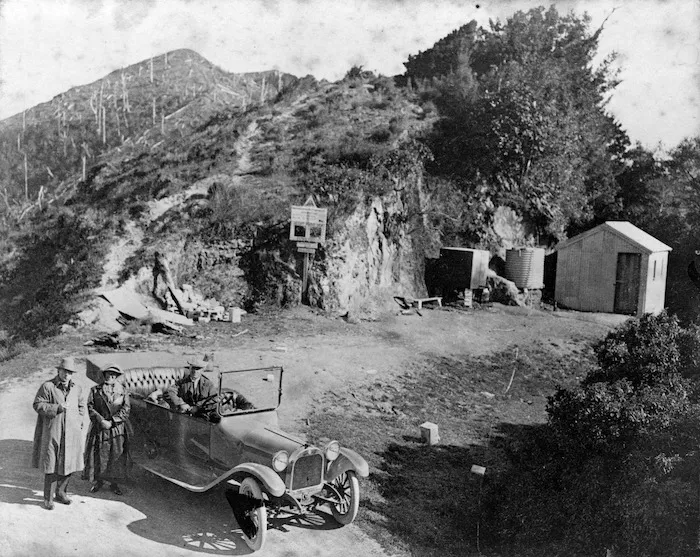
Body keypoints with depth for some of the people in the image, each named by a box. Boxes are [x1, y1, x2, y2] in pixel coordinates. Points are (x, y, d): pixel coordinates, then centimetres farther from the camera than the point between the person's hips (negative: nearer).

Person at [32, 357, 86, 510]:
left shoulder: (77, 389, 5)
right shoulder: (47, 387, -8)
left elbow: (81, 406, 17)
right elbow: (38, 405, -10)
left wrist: (78, 421, 3)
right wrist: (57, 408, -20)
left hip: (71, 433, 4)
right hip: (52, 432, -4)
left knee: (68, 464, 10)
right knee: (52, 465, 1)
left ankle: (61, 493, 29)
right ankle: (48, 498, 14)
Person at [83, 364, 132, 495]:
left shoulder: (123, 391, 4)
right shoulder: (95, 390, 4)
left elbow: (125, 409, -4)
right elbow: (90, 407, -3)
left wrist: (111, 422, -15)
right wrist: (101, 420, -16)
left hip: (117, 429, 0)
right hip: (99, 428, 0)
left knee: (117, 455, 4)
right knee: (98, 455, 3)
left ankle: (114, 482, 20)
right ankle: (98, 481, 22)